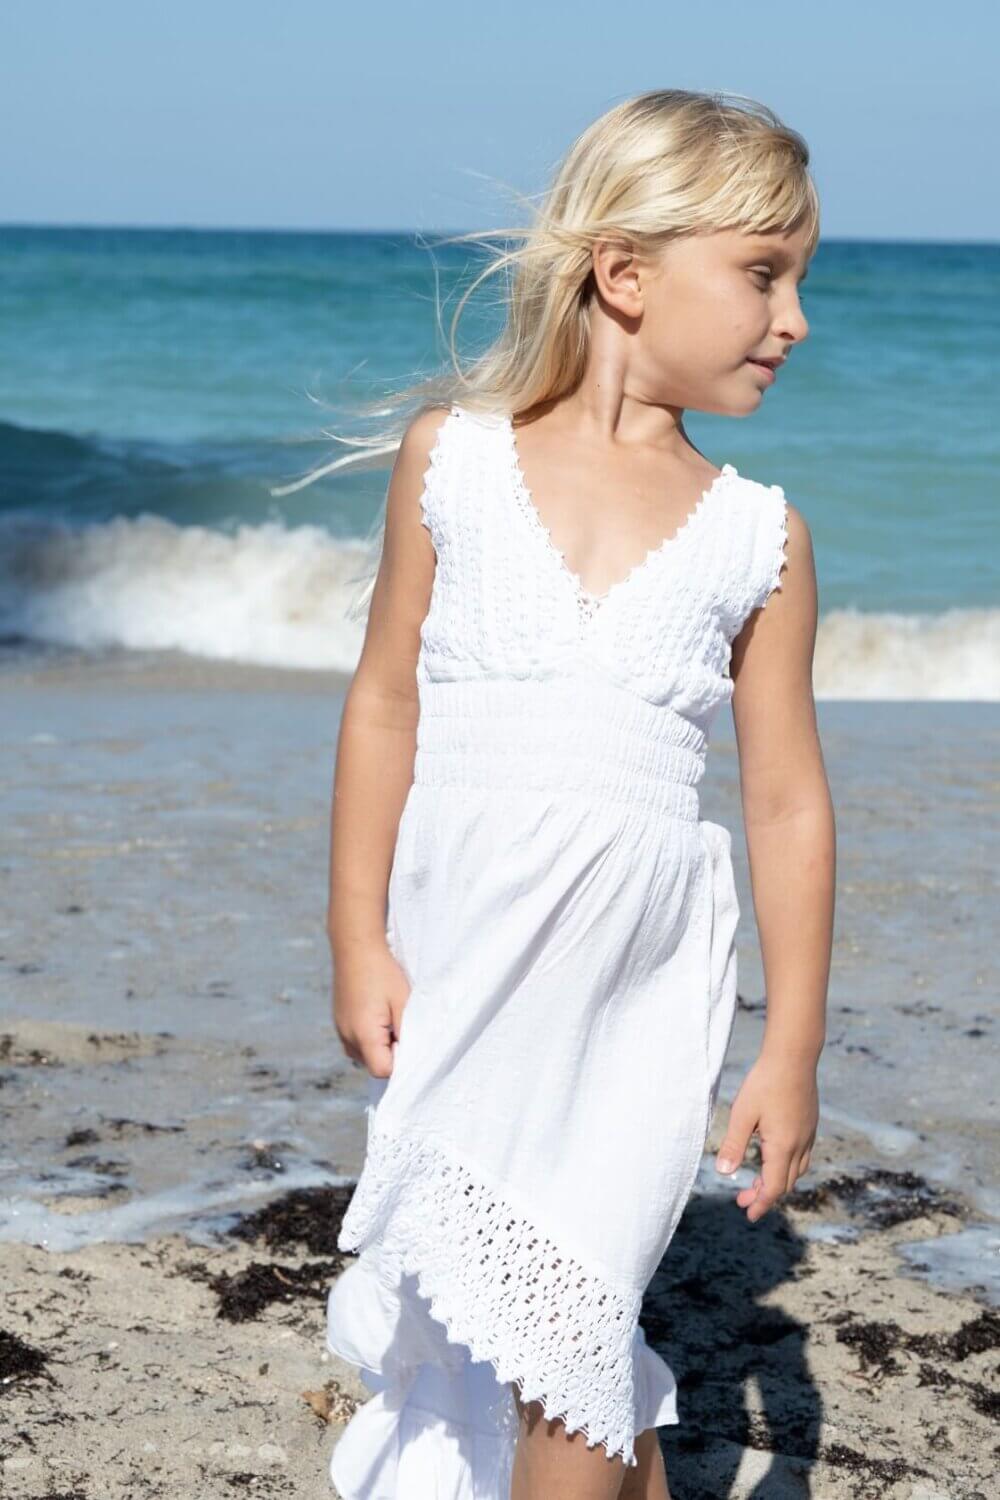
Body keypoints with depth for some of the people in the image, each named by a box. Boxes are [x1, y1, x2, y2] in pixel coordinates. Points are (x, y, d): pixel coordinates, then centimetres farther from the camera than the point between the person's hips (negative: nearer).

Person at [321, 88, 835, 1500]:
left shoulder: (760, 536, 1)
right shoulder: (452, 454, 0)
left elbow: (788, 802, 3)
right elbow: (384, 706, 4)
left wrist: (792, 1050, 1)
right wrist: (359, 943, 1)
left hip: (641, 981, -1)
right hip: (460, 954, 1)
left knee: (558, 1319, -6)